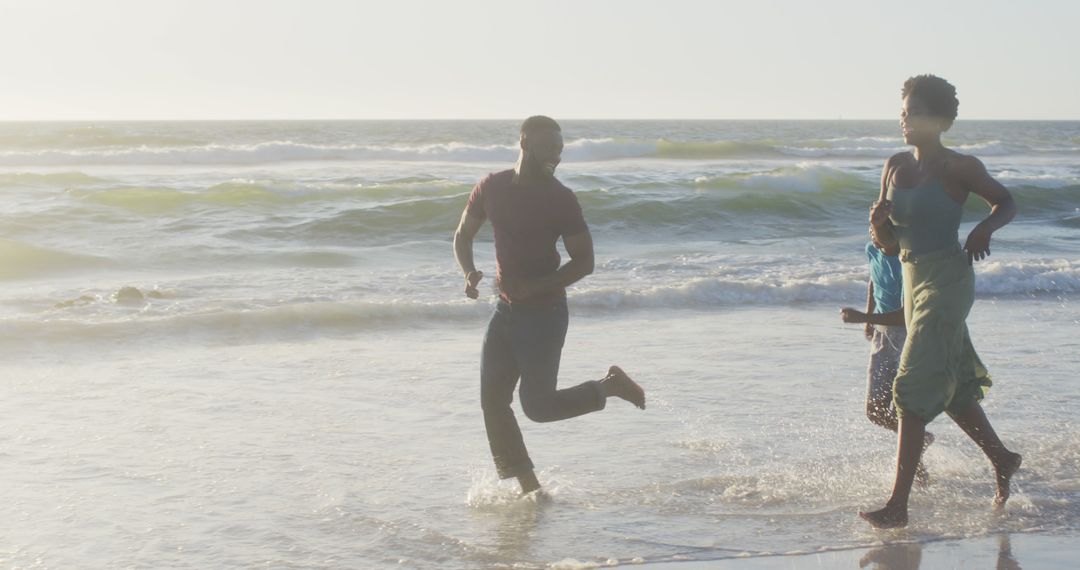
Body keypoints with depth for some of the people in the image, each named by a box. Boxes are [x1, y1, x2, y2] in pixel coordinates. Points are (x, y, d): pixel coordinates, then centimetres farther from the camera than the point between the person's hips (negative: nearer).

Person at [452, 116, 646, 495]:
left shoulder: (561, 199, -12)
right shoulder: (492, 188, 2)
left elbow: (584, 262, -9)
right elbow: (463, 236, 13)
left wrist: (535, 287, -22)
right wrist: (469, 272, -7)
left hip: (544, 311, -6)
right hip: (506, 308, 6)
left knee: (537, 405, -6)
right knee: (493, 401, 3)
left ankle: (609, 387, 18)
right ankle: (529, 488, 12)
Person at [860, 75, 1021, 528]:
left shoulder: (958, 168, -9)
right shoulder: (895, 167, 9)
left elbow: (1006, 202, 5)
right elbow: (887, 243, 12)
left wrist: (984, 229, -15)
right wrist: (879, 224, -11)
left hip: (947, 282, -8)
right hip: (913, 281, 8)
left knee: (914, 389, -12)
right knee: (953, 385, 19)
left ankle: (898, 505, -12)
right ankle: (1002, 459, 41)